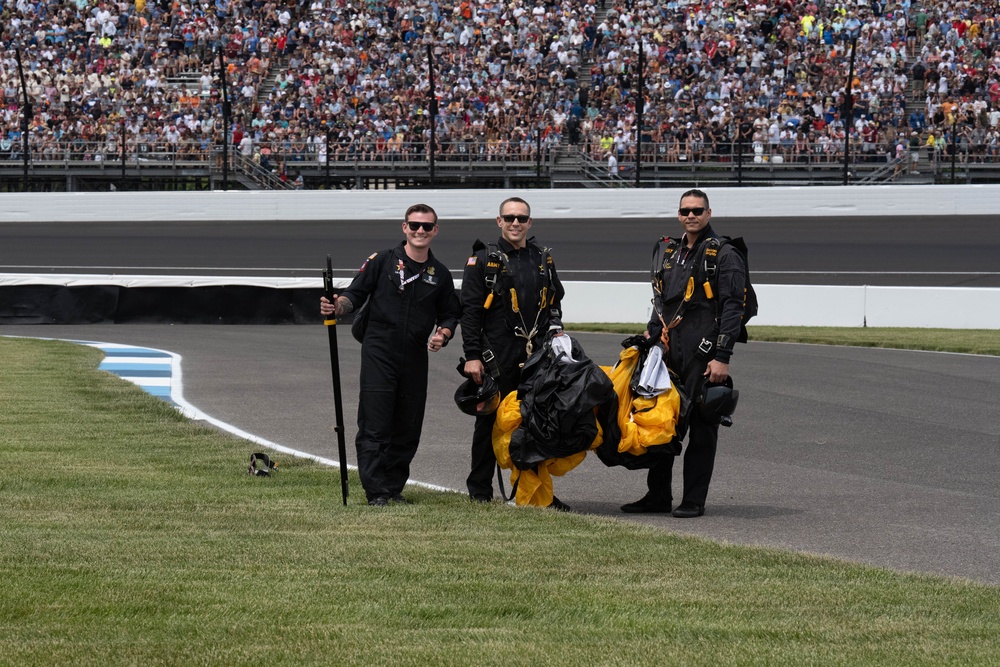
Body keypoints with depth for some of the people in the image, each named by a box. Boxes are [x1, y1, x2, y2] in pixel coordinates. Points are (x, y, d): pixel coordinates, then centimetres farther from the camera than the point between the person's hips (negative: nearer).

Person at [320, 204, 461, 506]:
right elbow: (355, 294, 1)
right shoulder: (383, 261, 1)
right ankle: (377, 492, -8)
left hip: (415, 357, 4)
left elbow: (449, 314, 20)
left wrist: (443, 334, 0)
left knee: (408, 428, 6)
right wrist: (337, 306, -20)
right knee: (374, 426, -8)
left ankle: (395, 487, 17)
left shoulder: (440, 274, 12)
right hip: (378, 353, -4)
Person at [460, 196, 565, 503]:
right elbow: (470, 311, -3)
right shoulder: (483, 261, 1)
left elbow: (554, 304, 26)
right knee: (491, 421, 1)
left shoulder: (544, 260, 15)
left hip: (537, 356, 4)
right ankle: (479, 491, 9)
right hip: (497, 359, -4)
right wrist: (472, 356, -10)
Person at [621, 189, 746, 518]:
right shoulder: (671, 256, 19)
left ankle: (694, 500, 2)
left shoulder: (725, 256, -4)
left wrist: (722, 357, -16)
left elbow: (732, 309, -10)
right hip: (669, 352, 7)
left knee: (701, 426, -2)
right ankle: (658, 495, 15)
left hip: (703, 353, -7)